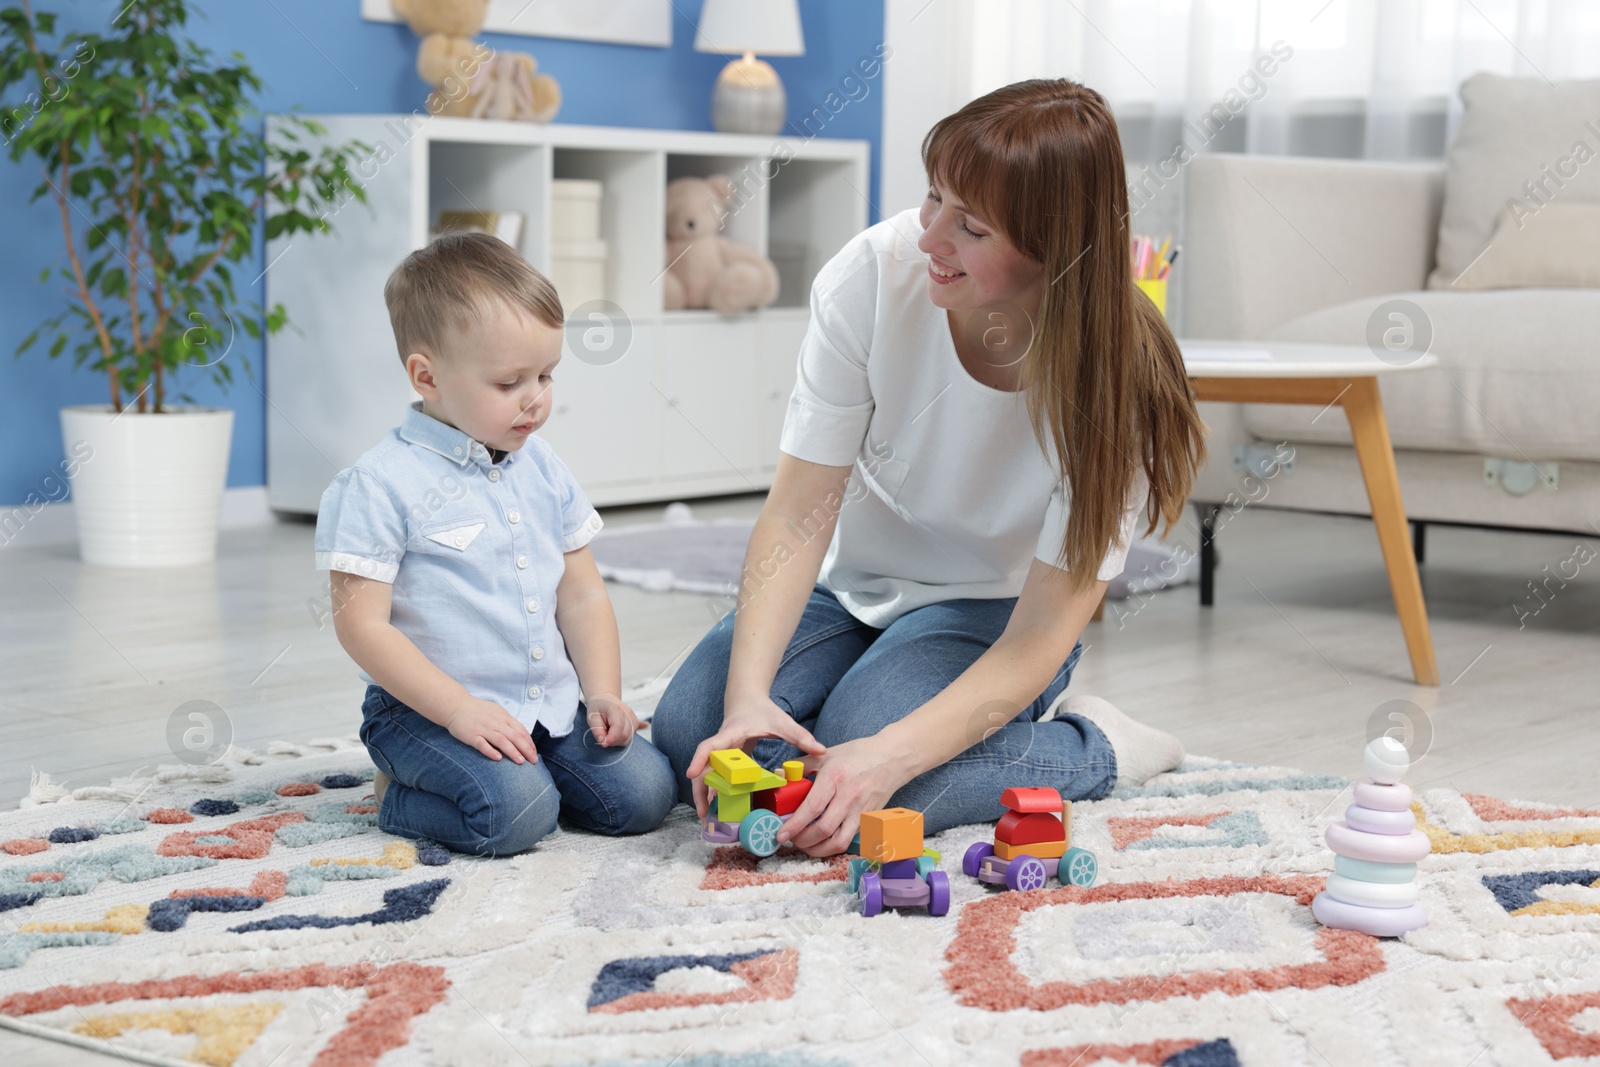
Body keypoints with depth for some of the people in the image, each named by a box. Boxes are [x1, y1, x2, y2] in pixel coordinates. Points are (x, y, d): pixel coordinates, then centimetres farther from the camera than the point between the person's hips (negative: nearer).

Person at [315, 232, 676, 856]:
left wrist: (603, 693, 2)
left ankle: (517, 774, 13)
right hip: (428, 711, -6)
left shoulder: (542, 470, 10)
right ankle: (400, 797, 0)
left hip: (551, 705, 6)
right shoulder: (382, 485, -12)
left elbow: (582, 595, 16)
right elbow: (360, 624, -15)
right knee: (515, 812, -30)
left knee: (644, 792, -10)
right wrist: (460, 710, -20)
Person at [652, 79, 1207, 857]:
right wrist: (748, 694, -34)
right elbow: (798, 514, -20)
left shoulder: (1116, 382, -27)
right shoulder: (875, 274, -23)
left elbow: (1038, 640, -26)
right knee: (687, 741, -20)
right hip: (851, 585, 4)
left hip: (991, 611, -3)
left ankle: (1089, 745, -2)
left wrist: (892, 755, -41)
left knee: (871, 798, -31)